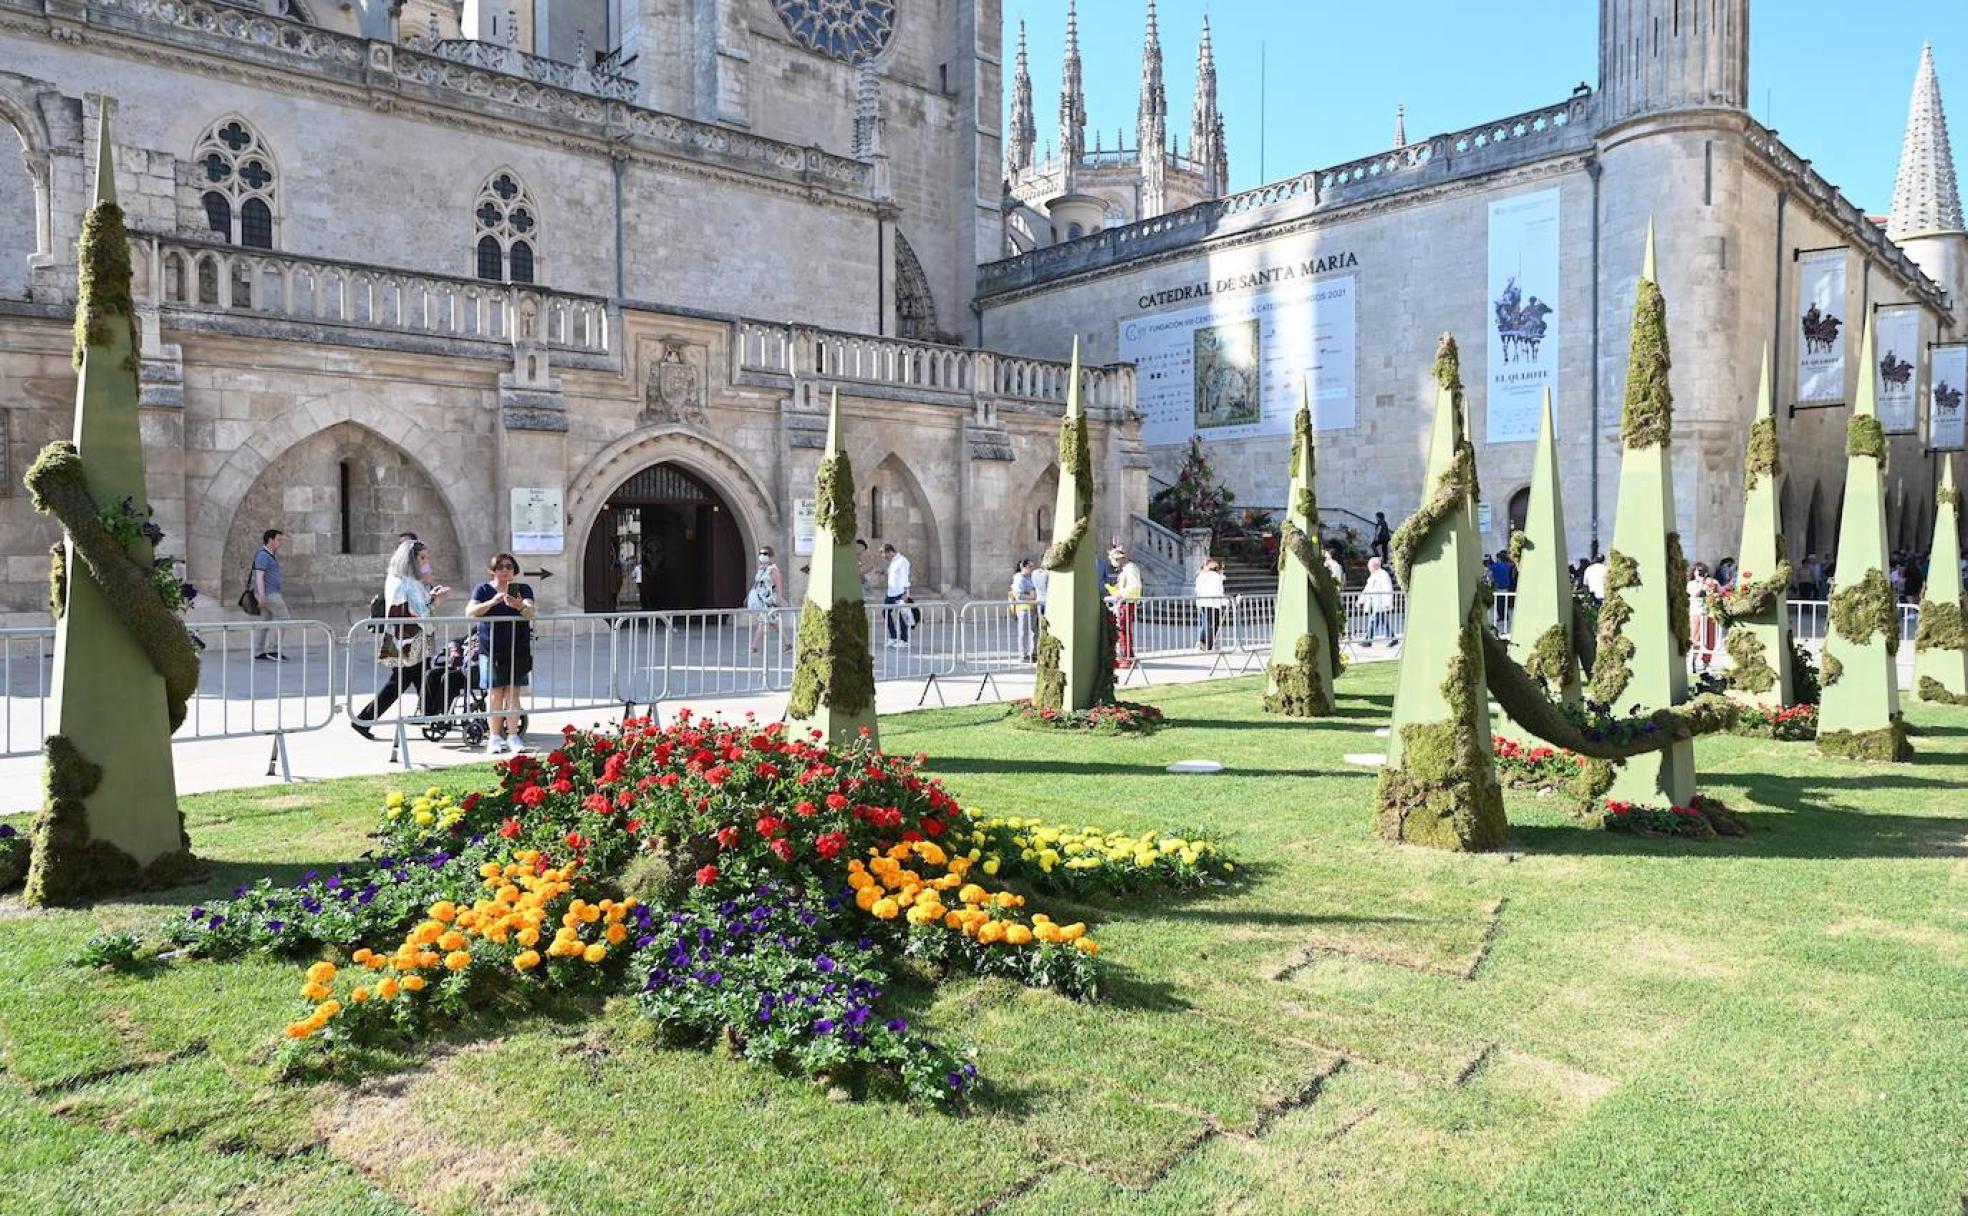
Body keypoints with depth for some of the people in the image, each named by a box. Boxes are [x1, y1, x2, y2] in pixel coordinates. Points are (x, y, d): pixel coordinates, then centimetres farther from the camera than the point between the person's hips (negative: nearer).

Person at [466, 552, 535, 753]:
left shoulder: (523, 590, 6)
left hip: (518, 651, 1)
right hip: (491, 650, -1)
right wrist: (493, 602, -27)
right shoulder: (483, 590, 4)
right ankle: (495, 737, 5)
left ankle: (513, 735, 4)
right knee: (495, 693, -2)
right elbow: (470, 612, -11)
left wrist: (520, 606, -36)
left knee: (513, 693, 0)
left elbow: (530, 613, -12)